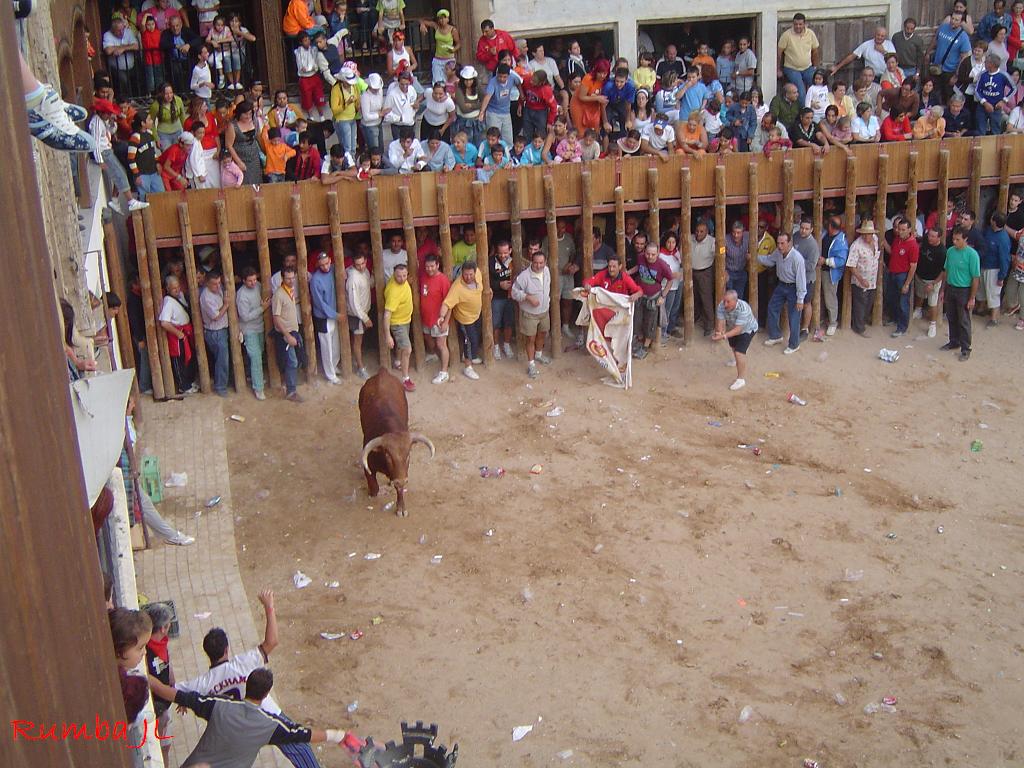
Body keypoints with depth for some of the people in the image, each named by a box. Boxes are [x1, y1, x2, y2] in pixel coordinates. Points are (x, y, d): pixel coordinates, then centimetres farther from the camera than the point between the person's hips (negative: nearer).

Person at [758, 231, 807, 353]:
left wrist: (800, 299, -23)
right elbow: (769, 260, 14)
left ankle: (794, 345, 19)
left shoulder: (797, 258, -30)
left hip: (793, 288, -8)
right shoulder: (778, 252, -9)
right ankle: (775, 336, 37)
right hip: (781, 285, 8)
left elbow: (801, 278, -26)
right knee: (772, 309, 17)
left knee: (793, 317, 1)